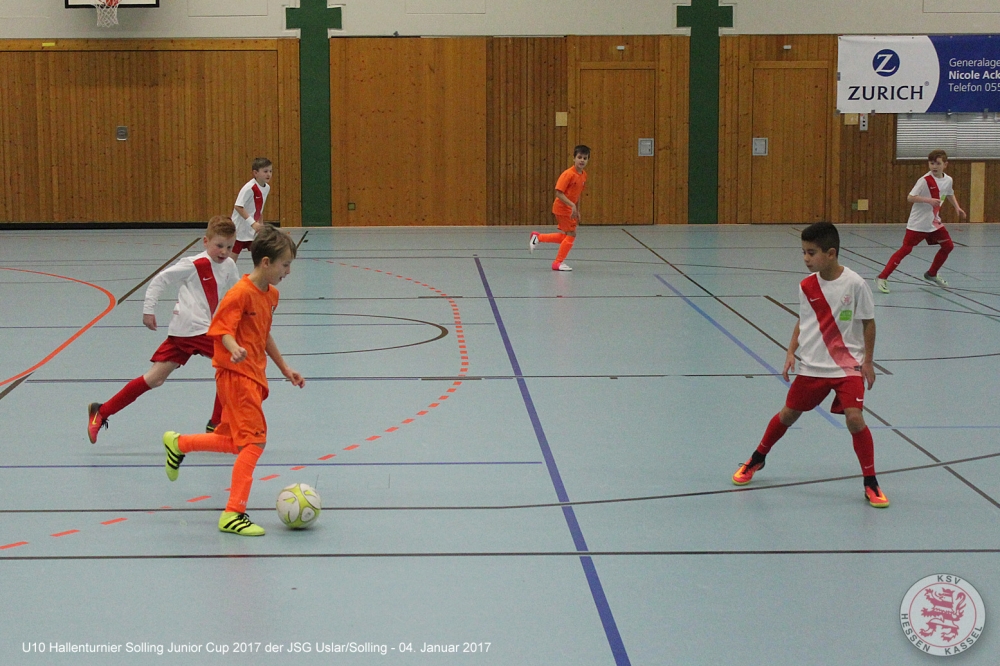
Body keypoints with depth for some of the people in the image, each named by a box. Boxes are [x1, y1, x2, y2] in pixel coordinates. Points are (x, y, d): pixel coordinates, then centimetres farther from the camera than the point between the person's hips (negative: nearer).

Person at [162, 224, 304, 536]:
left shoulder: (271, 294, 13)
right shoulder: (241, 293, -16)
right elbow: (220, 327, -21)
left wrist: (285, 368, 26)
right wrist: (234, 348, -40)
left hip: (254, 376, 9)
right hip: (235, 374, -9)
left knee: (234, 443, 17)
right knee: (255, 440, -14)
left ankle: (178, 444, 40)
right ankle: (233, 514, -10)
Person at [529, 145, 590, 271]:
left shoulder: (584, 175, 3)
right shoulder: (568, 174, -22)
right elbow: (558, 193, -25)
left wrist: (577, 211, 13)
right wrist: (572, 205, -31)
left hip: (570, 209, 9)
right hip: (562, 208, -9)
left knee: (565, 236, 15)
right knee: (572, 234, -7)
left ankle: (537, 237, 27)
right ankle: (558, 263, 5)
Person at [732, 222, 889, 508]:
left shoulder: (855, 284, -14)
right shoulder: (806, 286, -3)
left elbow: (868, 323, -4)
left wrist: (867, 361, -5)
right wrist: (791, 352, 0)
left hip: (848, 366, -4)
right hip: (812, 366, 4)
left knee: (854, 417, -18)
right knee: (788, 414, 12)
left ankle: (871, 484, -3)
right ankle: (757, 460, 36)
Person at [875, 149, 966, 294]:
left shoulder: (948, 180, 2)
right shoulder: (925, 180, -19)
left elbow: (950, 194, 24)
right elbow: (910, 198, -23)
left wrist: (957, 208, 14)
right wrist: (928, 200, -33)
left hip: (935, 222, 7)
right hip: (918, 223, -7)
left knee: (948, 246, 10)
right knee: (906, 249, -11)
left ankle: (932, 274, 30)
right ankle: (882, 277, -9)